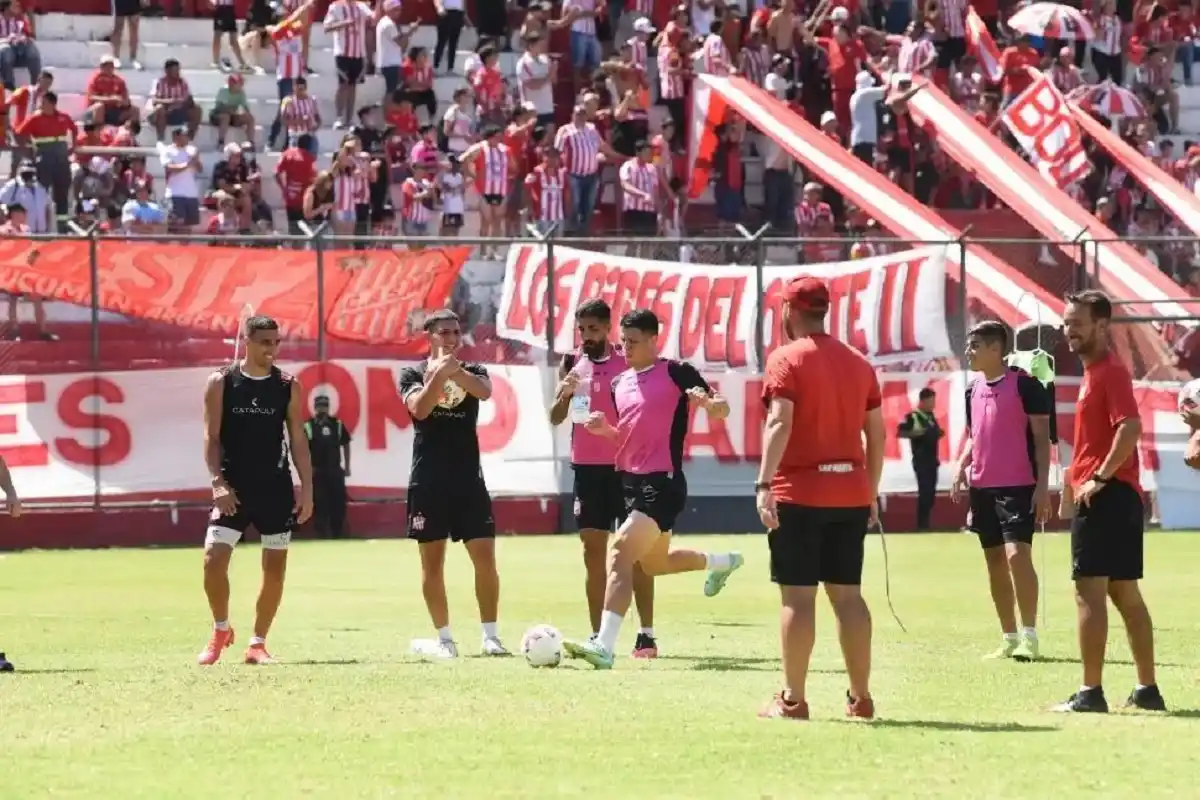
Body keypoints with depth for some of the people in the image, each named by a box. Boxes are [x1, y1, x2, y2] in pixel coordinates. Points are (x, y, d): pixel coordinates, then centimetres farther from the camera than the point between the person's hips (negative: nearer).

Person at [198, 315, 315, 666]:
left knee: (275, 567, 2)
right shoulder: (221, 383, -1)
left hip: (276, 488, 2)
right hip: (234, 487, -2)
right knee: (214, 559, -12)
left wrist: (307, 488, -1)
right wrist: (218, 482, -14)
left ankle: (258, 643, 13)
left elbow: (298, 439, 6)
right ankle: (221, 630, 10)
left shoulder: (288, 386, 4)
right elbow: (212, 437, -3)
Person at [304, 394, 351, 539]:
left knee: (338, 504, 3)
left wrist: (347, 466, 10)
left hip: (335, 470, 3)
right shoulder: (308, 427, -5)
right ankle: (323, 536, 4)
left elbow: (345, 444, 13)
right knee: (319, 505, -3)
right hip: (316, 472, -3)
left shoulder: (337, 424, 4)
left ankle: (337, 535, 17)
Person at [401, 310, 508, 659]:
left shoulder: (472, 371, 9)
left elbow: (485, 391, -15)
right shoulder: (414, 374, 4)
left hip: (468, 479, 1)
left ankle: (490, 636, 2)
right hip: (428, 481, -1)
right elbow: (420, 408, -14)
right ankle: (444, 639, 8)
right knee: (432, 561, 1)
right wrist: (438, 372, -26)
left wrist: (455, 370, -31)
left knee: (485, 558, -5)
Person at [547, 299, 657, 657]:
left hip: (624, 467, -4)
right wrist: (565, 392, -15)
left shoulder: (627, 363, -3)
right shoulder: (572, 364, 7)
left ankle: (646, 634, -4)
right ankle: (598, 636, 8)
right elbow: (556, 418, 4)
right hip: (587, 467, 4)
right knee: (593, 551, 5)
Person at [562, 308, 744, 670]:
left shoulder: (676, 373, -7)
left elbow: (722, 410, -4)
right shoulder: (620, 383, 14)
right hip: (631, 479, 9)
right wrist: (604, 429, 2)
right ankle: (722, 562, 53)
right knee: (655, 563, 24)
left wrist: (707, 402, -27)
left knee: (620, 554, -23)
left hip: (662, 482, -9)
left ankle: (604, 646, -29)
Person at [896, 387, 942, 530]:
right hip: (920, 460, -8)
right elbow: (899, 432, -17)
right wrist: (916, 433, -25)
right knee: (924, 492, -10)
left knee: (931, 493, 9)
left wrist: (939, 433, 7)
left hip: (932, 460, 8)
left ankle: (925, 522, 17)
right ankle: (921, 524, -5)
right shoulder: (912, 417, -12)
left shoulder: (931, 416, 12)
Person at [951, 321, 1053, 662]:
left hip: (1018, 486, -7)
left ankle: (1029, 636, -14)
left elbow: (1041, 437, -8)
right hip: (982, 487, 7)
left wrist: (1043, 485, -13)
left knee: (1017, 553, -18)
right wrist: (961, 468, 5)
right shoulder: (973, 390, 12)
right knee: (995, 560, 9)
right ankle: (1009, 639, 16)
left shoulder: (1024, 385, -8)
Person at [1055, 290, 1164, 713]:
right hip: (1119, 497, 10)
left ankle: (1091, 692, -12)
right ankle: (1147, 690, 16)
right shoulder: (1096, 372, 17)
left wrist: (1100, 478, -22)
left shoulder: (1109, 372, -13)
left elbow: (1130, 428, -25)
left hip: (1105, 496, -10)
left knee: (1089, 591, -10)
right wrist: (1080, 476, 18)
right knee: (1125, 593, 13)